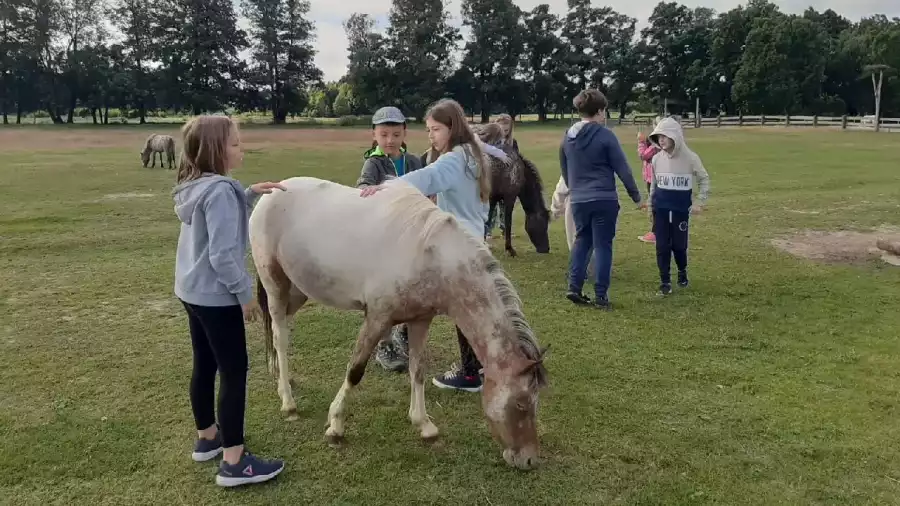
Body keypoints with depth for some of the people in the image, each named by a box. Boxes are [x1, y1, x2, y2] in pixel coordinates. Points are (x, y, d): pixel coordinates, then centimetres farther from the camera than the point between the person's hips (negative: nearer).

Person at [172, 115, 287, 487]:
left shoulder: (195, 187, 8)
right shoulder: (220, 190, -21)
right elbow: (222, 254, -25)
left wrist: (249, 195, 13)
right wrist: (245, 292, -15)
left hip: (192, 291, 10)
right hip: (216, 295, -10)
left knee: (205, 365, 19)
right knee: (234, 371, -3)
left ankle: (206, 437, 34)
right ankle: (234, 462, 2)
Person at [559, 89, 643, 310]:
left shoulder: (567, 137, 7)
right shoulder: (605, 135, -11)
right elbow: (623, 169, -8)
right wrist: (636, 196, 1)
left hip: (578, 201, 5)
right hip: (604, 200, -5)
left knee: (582, 240, 19)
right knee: (602, 245, 3)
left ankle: (574, 287, 10)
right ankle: (601, 295, 6)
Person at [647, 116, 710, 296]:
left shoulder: (690, 158, -10)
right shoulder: (657, 159, -1)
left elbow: (704, 179, 2)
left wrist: (700, 202, -4)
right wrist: (651, 205, 14)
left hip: (681, 209, -2)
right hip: (660, 209, 2)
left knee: (679, 245, 6)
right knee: (662, 246, 1)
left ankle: (682, 271, 34)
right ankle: (665, 281, 12)